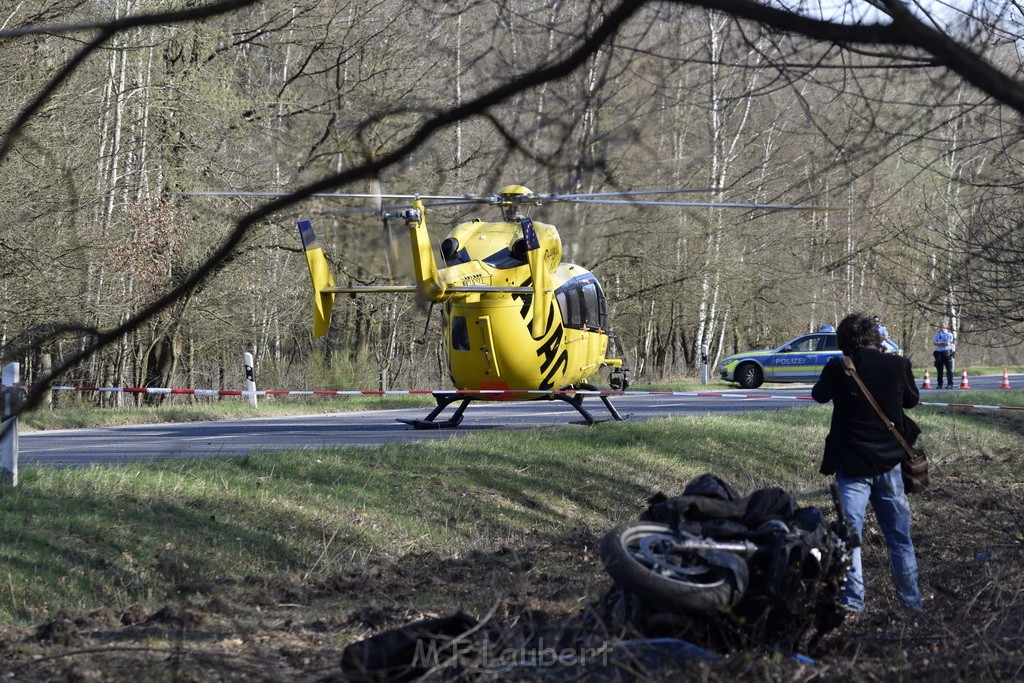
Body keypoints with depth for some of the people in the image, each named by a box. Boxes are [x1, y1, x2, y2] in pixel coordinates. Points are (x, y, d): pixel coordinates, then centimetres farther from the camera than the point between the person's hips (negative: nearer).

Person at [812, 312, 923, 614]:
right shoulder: (897, 365, -7)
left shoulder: (838, 369, -12)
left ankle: (852, 603, -6)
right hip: (890, 462, 2)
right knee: (900, 537, 14)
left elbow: (819, 395, 9)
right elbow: (912, 399, 12)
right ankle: (911, 602, 20)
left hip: (852, 464, -2)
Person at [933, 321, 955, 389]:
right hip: (939, 352, 5)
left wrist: (938, 343, -3)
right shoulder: (937, 333, 15)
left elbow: (948, 343, -12)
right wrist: (943, 343, -9)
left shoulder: (949, 334, -1)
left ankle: (950, 384, -3)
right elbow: (934, 342, 5)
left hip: (947, 352, -5)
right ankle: (939, 384, 11)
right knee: (939, 369, 6)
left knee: (949, 369, -5)